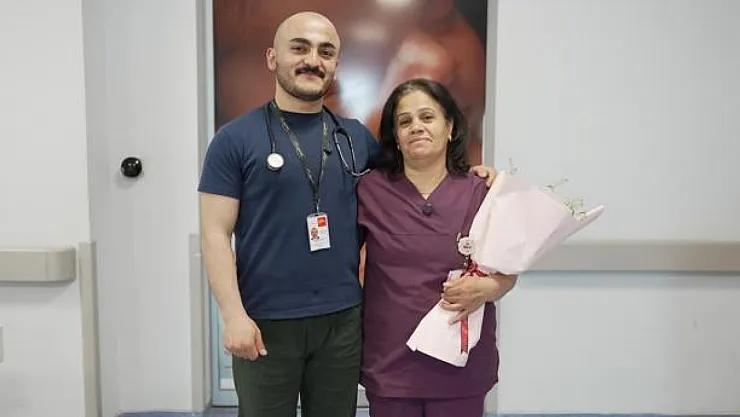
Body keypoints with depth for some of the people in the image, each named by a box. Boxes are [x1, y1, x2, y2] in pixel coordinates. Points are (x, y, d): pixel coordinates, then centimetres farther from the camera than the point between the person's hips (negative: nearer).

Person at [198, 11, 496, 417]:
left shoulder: (356, 136, 6)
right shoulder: (236, 138, -5)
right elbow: (216, 234, -7)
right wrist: (233, 315, -15)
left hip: (343, 319, 4)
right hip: (266, 323, -3)